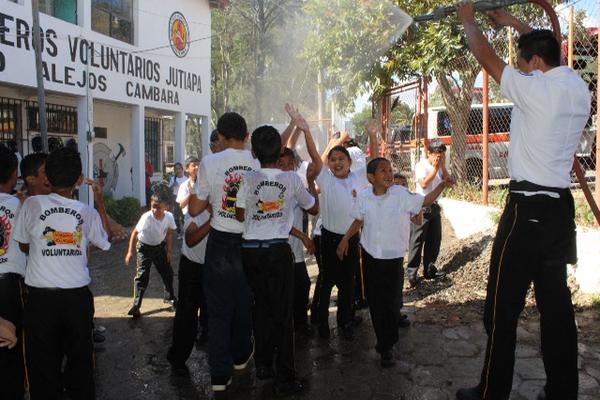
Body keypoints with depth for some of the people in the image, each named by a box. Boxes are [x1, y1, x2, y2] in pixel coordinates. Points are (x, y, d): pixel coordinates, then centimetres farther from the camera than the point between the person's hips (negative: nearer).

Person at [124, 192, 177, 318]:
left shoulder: (169, 217, -19)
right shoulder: (146, 217, -31)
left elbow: (169, 234, -3)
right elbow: (135, 233, -24)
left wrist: (169, 251, 0)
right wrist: (130, 252, -24)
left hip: (160, 246, 4)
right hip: (144, 247, -4)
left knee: (167, 272, 12)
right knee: (142, 275, -9)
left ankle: (169, 297, 34)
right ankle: (136, 305, -3)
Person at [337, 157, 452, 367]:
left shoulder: (401, 194, -12)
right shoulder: (363, 197, -6)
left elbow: (425, 201, -2)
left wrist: (441, 185, -17)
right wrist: (345, 239, 5)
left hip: (393, 258, -2)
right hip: (370, 256, 2)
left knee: (390, 302, 2)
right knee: (374, 301, 11)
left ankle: (386, 347, 19)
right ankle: (383, 340, 30)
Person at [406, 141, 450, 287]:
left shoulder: (440, 166, 9)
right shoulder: (421, 165, -13)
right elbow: (424, 183, -25)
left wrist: (443, 166, -8)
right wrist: (435, 168, -20)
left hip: (434, 206, 7)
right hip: (421, 206, -7)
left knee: (435, 239, 12)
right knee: (417, 241, -4)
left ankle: (429, 269, 24)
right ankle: (412, 272, 2)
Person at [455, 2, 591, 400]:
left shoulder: (536, 89, -12)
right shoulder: (580, 88, 10)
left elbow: (487, 57, 0)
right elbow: (550, 51, 28)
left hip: (528, 208, -8)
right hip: (561, 206, 8)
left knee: (503, 307, 0)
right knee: (557, 304, 14)